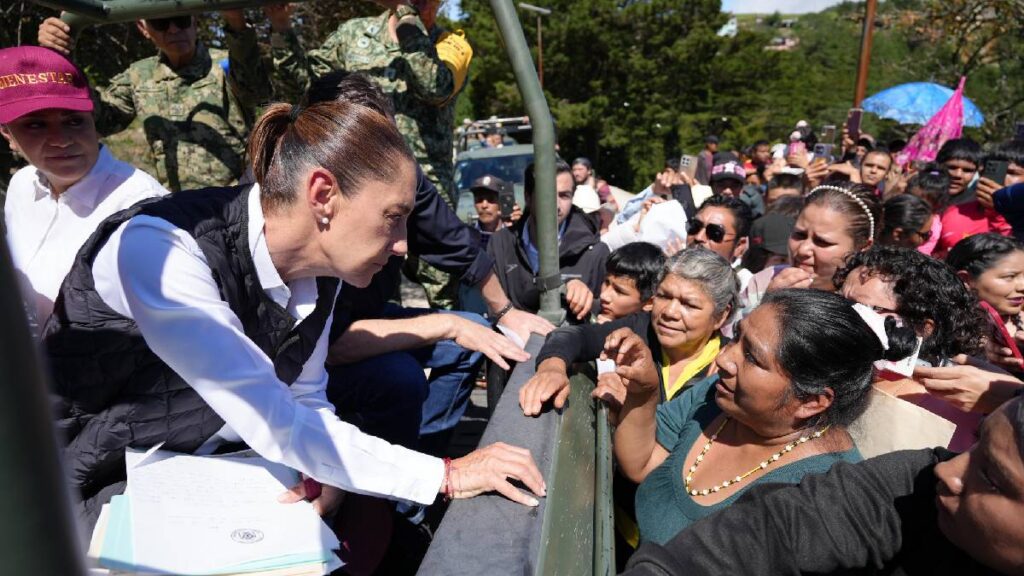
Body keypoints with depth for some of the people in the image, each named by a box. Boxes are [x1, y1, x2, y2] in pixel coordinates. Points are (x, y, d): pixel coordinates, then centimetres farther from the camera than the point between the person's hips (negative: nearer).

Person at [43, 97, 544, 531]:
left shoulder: (317, 271, -9)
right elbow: (272, 425, -35)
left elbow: (304, 400, 2)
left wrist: (326, 464, -20)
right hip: (93, 487, -5)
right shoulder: (160, 249, -31)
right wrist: (445, 475, -31)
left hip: (207, 469, 6)